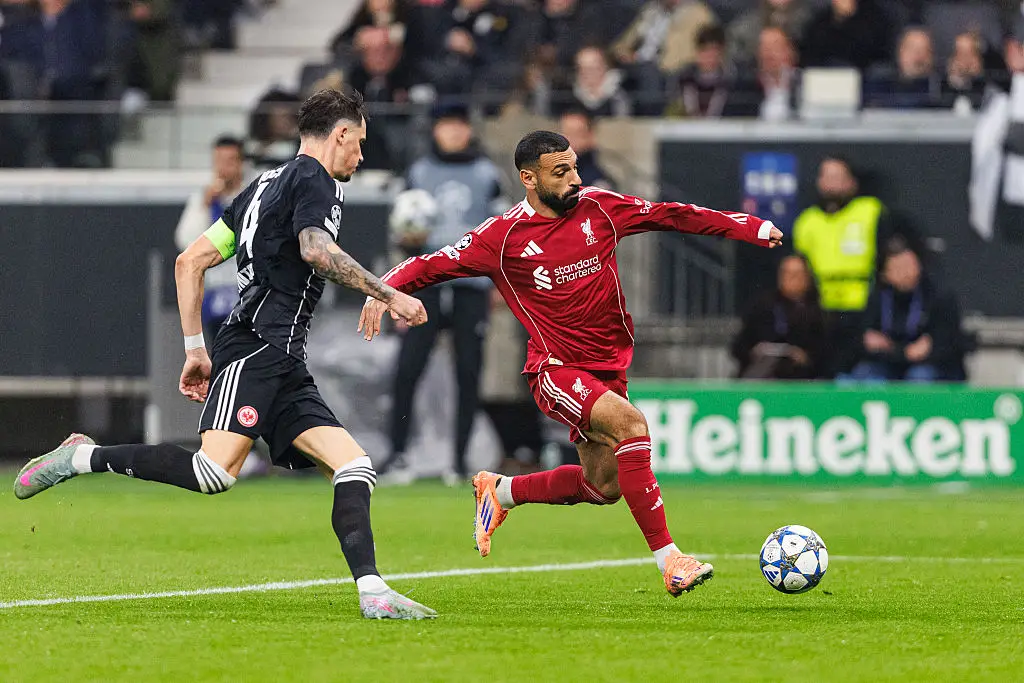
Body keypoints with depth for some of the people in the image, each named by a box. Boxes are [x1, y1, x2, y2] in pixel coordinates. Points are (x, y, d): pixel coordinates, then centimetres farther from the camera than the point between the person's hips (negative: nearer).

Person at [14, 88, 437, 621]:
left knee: (356, 468, -1)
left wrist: (195, 348, 25)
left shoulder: (265, 186, 27)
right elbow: (317, 250, -22)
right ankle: (83, 457, -13)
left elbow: (190, 261, 25)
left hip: (284, 367, 10)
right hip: (259, 347, -10)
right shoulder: (314, 180, 0)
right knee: (217, 470, -25)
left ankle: (372, 592, -11)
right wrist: (390, 295, -17)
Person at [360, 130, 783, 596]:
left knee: (603, 487, 11)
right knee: (629, 423, -31)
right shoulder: (503, 236, -9)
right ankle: (669, 561, -30)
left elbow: (671, 215, 8)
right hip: (556, 370, -6)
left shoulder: (598, 207, 1)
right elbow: (430, 266, -7)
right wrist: (384, 290, -25)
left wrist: (752, 228, 5)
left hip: (608, 367, 6)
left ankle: (500, 491, 37)